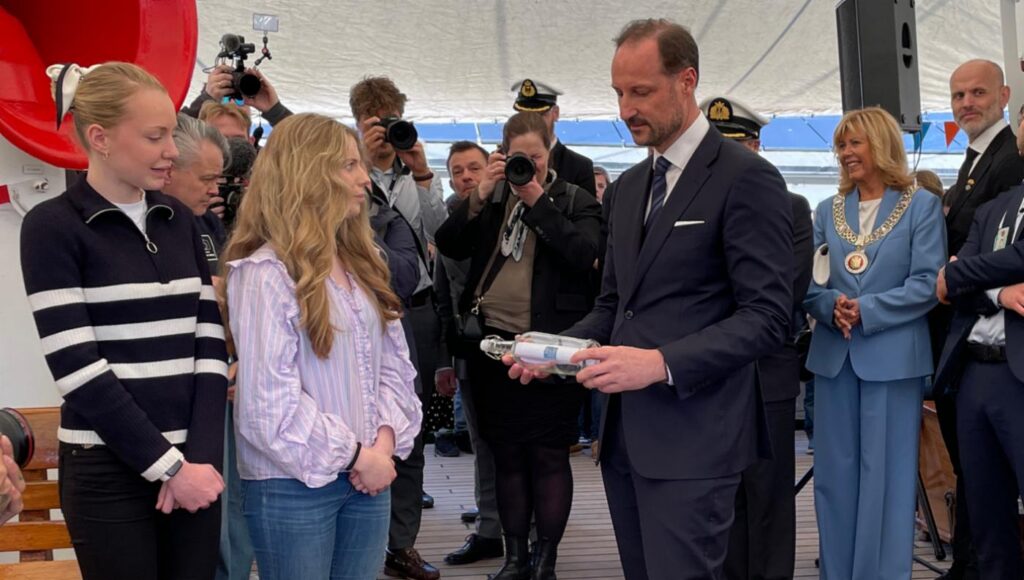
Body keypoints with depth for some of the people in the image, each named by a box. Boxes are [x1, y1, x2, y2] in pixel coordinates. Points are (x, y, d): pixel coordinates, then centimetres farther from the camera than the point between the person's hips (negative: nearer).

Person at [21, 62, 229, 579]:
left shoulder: (179, 220, 9)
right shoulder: (52, 226, -7)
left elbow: (210, 342, 4)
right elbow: (78, 370, -12)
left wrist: (200, 456, -7)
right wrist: (168, 464, -13)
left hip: (195, 462, 5)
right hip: (108, 470, -4)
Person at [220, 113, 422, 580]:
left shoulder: (362, 261, 10)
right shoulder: (265, 273, -13)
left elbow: (394, 362, 9)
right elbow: (269, 402, -18)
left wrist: (384, 442, -6)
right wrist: (354, 455, -11)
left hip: (368, 475, 6)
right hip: (294, 484, -6)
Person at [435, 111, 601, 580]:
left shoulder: (576, 200, 2)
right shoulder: (490, 197, 11)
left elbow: (584, 253, -16)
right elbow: (449, 247, 2)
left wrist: (537, 202, -16)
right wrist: (478, 195, -9)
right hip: (492, 340, 4)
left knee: (548, 454, 2)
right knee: (506, 453, 11)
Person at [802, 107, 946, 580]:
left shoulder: (922, 206, 0)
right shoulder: (828, 211, 12)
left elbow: (927, 284, -8)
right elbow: (809, 281, 8)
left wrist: (866, 311, -17)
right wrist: (830, 307, -13)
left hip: (892, 357, -4)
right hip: (834, 357, 4)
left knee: (886, 476, 1)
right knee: (834, 475, 9)